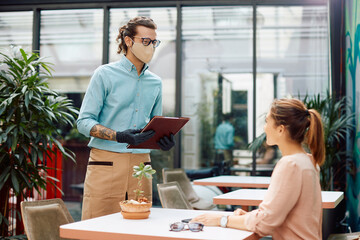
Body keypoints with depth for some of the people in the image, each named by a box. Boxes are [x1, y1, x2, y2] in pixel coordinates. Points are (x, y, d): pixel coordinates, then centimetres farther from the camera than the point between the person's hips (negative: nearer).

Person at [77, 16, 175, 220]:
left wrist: (165, 139, -1)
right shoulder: (105, 75, 0)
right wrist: (119, 136, -20)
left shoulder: (155, 83, 15)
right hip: (107, 162, -4)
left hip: (140, 163, 5)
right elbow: (84, 122, -5)